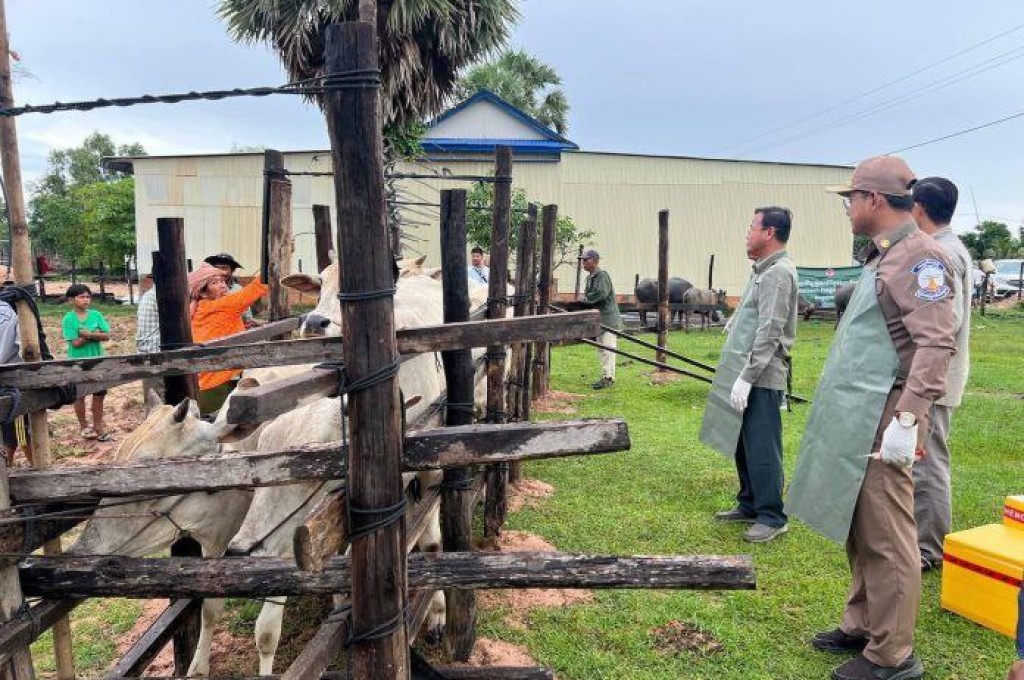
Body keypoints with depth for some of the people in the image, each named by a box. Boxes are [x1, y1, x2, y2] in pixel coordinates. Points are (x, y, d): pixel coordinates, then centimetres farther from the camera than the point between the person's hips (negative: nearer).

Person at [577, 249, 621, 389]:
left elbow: (601, 294, -25)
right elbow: (588, 294, 23)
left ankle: (607, 376, -12)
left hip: (608, 318, -10)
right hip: (598, 319, 10)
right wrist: (584, 296, 1)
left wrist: (585, 298, -13)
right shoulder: (589, 277, 16)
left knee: (608, 347, -12)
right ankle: (607, 376, 20)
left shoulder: (602, 275, -13)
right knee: (601, 349, 13)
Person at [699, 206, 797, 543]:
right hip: (747, 373, 10)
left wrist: (746, 377, -22)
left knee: (762, 448, -3)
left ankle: (772, 517, 9)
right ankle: (749, 505, 29)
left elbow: (769, 333, -21)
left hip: (762, 378, -10)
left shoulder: (778, 273, -14)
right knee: (743, 444, 17)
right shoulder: (763, 270, 17)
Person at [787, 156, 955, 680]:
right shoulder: (880, 256, 17)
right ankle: (862, 626, 30)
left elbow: (936, 345, -21)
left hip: (882, 420, -10)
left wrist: (907, 419, -27)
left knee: (886, 537, 0)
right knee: (859, 530, 17)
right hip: (857, 416, 10)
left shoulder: (919, 256, -13)